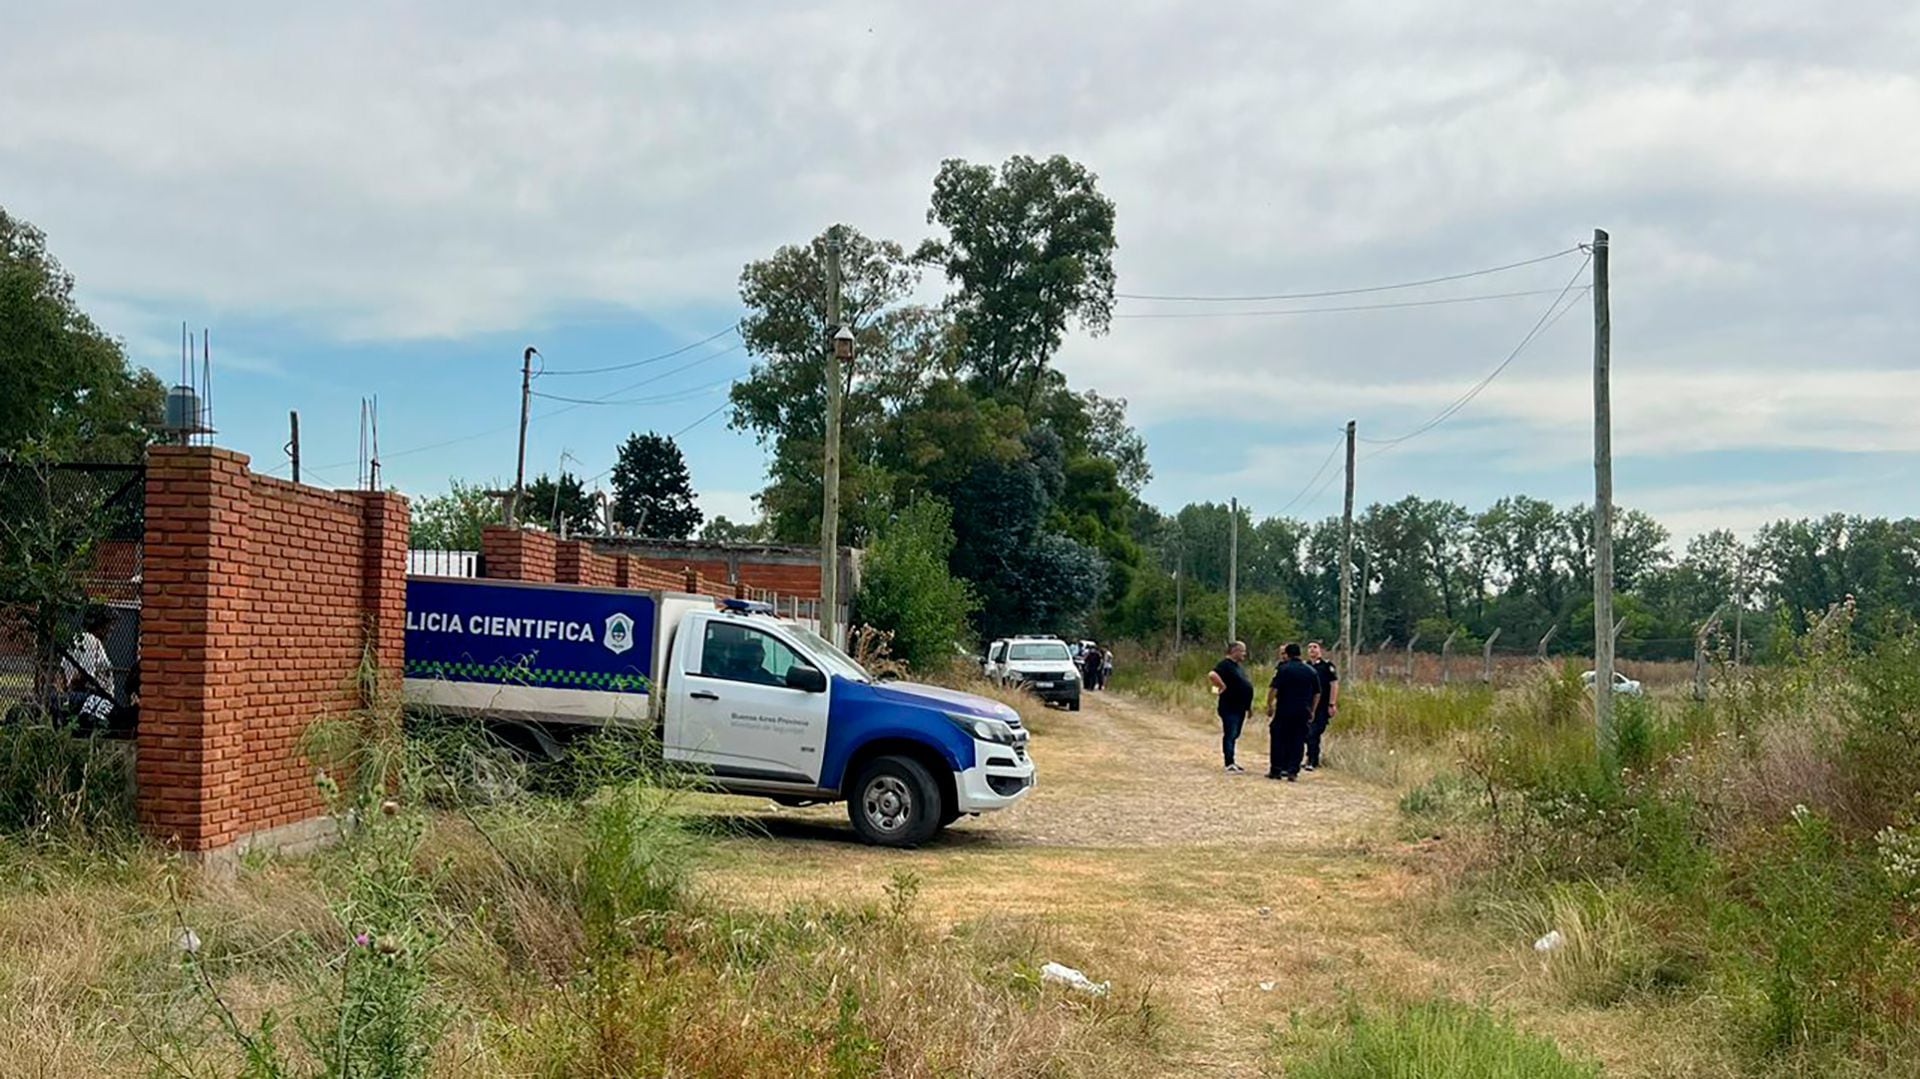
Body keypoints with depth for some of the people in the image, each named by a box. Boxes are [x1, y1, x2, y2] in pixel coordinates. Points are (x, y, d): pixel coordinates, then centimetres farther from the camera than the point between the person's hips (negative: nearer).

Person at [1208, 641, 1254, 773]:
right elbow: (1212, 675, -32)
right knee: (1229, 735, -8)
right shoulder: (1225, 665, -14)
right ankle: (1229, 765, -7)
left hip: (1240, 707, 10)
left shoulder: (1239, 667, 17)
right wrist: (1223, 687, -22)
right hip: (1230, 708, -10)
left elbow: (1245, 684, 27)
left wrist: (1249, 705, 22)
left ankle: (1231, 763, 22)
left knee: (1234, 736, 15)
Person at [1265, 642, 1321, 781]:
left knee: (1278, 740, 6)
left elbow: (1273, 689, -12)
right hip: (1303, 713, 4)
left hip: (1284, 712, -4)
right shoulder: (1311, 671, 10)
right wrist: (1312, 711, 20)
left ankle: (1276, 770, 5)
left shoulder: (1283, 669, -6)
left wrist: (1269, 706, -3)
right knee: (1298, 742, 6)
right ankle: (1292, 771, 2)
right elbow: (1317, 694, 14)